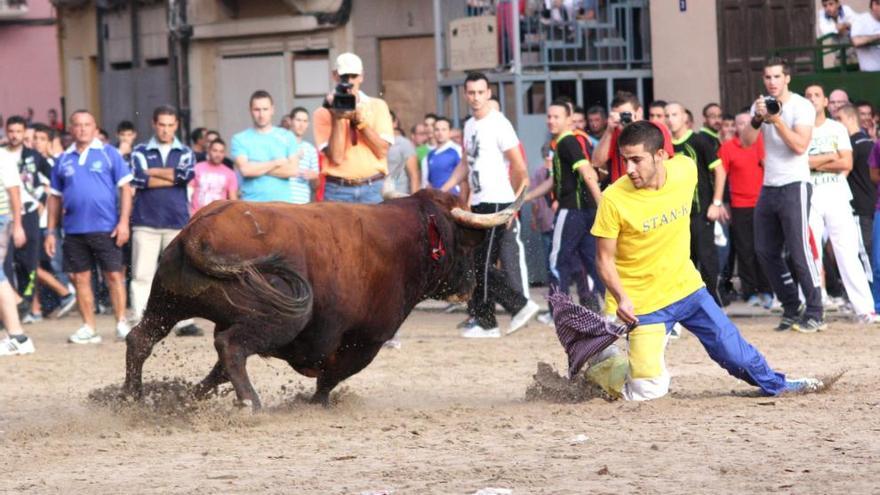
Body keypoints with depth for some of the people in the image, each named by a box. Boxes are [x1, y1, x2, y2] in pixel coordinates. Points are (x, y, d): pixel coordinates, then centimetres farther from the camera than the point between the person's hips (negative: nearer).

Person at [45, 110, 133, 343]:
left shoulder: (108, 154, 1)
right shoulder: (64, 160, 11)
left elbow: (125, 188, -1)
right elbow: (55, 197, 14)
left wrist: (123, 221, -10)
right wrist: (51, 231, 10)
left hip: (105, 228, -4)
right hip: (74, 229, 4)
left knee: (114, 275, -1)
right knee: (80, 278, 5)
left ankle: (122, 324, 7)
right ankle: (89, 328, 12)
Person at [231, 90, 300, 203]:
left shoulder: (287, 137, 9)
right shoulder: (240, 139, 5)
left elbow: (293, 170, -2)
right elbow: (245, 169, -10)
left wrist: (258, 169, -4)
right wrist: (276, 163, -3)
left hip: (283, 202, 2)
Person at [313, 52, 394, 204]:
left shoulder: (377, 106, 8)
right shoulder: (324, 113, 3)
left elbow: (382, 151, -2)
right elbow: (336, 157, -8)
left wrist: (360, 121, -12)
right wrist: (337, 118, -14)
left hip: (372, 188, 1)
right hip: (338, 190, -1)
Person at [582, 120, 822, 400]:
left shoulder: (685, 170, -10)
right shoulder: (614, 199, -21)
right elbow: (605, 259, -13)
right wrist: (621, 299, -28)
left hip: (686, 287, 4)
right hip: (642, 301, -4)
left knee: (733, 350, 8)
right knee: (649, 392, -8)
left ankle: (774, 385, 36)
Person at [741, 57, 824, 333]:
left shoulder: (801, 107, -8)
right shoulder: (761, 105, 9)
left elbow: (800, 146, -20)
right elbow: (746, 142, -1)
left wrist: (777, 120, -24)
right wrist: (757, 119, -18)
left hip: (794, 186, -7)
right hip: (769, 187, 7)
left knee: (799, 251, -11)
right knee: (765, 251, 7)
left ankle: (814, 314, -6)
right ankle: (791, 308, 17)